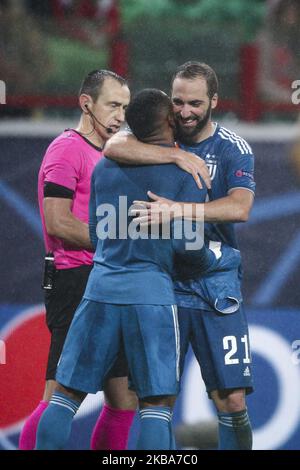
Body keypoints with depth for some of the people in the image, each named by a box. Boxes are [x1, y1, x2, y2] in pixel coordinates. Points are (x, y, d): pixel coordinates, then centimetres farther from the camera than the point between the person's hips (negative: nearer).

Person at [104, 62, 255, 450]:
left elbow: (240, 207, -18)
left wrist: (176, 210, -28)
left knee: (231, 400, -5)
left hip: (214, 288, -1)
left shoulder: (233, 149, -1)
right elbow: (115, 147, -17)